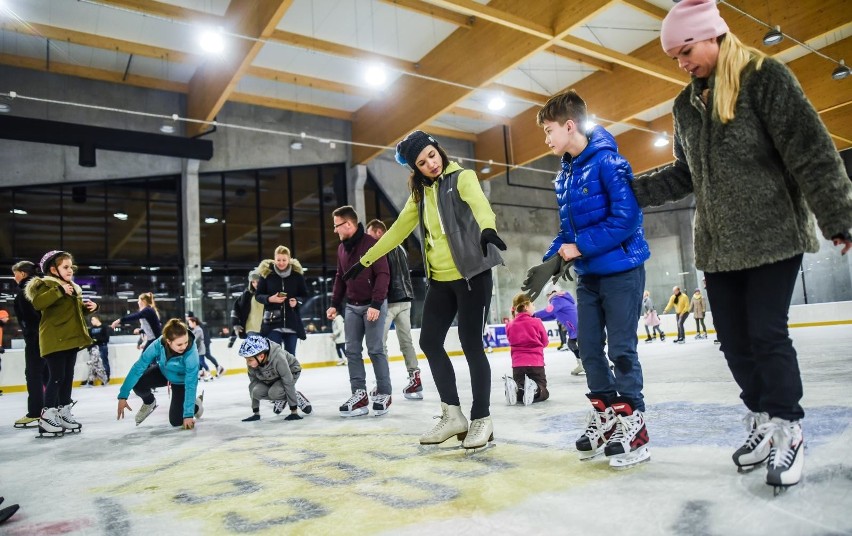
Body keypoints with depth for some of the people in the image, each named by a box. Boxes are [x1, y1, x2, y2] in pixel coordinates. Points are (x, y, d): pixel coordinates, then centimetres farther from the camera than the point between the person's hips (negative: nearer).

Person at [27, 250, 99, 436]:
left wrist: (89, 307, 10)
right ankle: (47, 416, -2)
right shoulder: (45, 284, -8)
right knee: (57, 377, -9)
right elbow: (38, 302, -28)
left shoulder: (74, 288, 17)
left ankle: (64, 412, 19)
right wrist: (60, 290, -32)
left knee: (68, 377, 11)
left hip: (71, 338, 8)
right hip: (54, 340, -8)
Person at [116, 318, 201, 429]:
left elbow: (190, 385, -36)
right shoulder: (158, 344, -34)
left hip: (182, 381, -3)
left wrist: (188, 415, -37)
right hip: (163, 372, 3)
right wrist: (122, 396, -27)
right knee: (138, 384, -24)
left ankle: (195, 405, 21)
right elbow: (138, 367, -27)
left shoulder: (191, 354, -40)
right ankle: (149, 402, 10)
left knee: (176, 421, -12)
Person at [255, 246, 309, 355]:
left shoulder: (297, 274, -1)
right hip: (272, 321, -1)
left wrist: (297, 301, -12)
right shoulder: (266, 273, -3)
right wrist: (270, 299, -15)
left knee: (290, 355, 9)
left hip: (292, 321, 1)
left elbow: (305, 295, 8)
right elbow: (257, 295, 4)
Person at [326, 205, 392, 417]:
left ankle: (384, 393, 8)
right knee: (352, 350, 3)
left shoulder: (370, 243, -13)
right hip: (352, 306, 7)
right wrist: (335, 304, 11)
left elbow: (383, 274, -17)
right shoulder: (342, 248, 9)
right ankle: (359, 393, 9)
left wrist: (376, 304, -22)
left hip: (373, 305, -7)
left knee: (375, 350, -4)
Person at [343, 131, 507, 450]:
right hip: (440, 280, 7)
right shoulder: (420, 193, 13)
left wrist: (487, 229, -49)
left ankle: (482, 419, 10)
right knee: (429, 342, 5)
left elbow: (479, 203, -27)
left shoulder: (462, 177, -5)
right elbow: (399, 229, 20)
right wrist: (366, 259, 21)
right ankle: (453, 415, 16)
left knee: (471, 344, -5)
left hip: (472, 274, -7)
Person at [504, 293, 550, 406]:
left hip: (517, 364, 3)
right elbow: (545, 342, 8)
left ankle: (514, 388, -19)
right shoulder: (536, 322, -5)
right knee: (543, 392, 10)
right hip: (536, 364, -3)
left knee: (519, 391, 18)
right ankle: (534, 389, -26)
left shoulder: (510, 325, 3)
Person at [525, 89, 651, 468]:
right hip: (588, 275, 8)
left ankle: (632, 425, 11)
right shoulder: (564, 176, 11)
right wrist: (552, 261, 1)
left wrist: (581, 247, -19)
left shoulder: (607, 162, -14)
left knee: (621, 349, -2)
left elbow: (626, 217, -22)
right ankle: (605, 416, 24)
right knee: (589, 348, 9)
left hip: (621, 270, -8)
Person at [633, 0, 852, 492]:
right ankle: (764, 420, 23)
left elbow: (811, 151, -11)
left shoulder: (765, 77, -6)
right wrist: (633, 191, 10)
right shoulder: (687, 105, 13)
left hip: (773, 236, -6)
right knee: (734, 340, 7)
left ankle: (788, 429, 11)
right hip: (717, 245, 6)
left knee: (767, 334, -7)